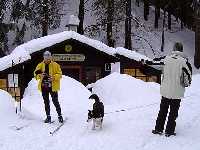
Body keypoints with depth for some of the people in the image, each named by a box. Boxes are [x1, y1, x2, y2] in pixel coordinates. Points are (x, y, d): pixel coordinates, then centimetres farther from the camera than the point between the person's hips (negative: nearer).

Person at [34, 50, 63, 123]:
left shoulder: (55, 65, 0)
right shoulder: (40, 65, 8)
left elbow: (59, 74, -3)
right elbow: (36, 74, 7)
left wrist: (54, 77, -21)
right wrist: (40, 75, -15)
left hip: (53, 86, -3)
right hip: (44, 86, 3)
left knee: (55, 101, -2)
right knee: (46, 102, 10)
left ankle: (60, 115, 9)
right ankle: (48, 117, 19)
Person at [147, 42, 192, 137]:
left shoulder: (166, 58, -4)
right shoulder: (184, 61, -11)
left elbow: (154, 61, 9)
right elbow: (189, 73, -6)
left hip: (165, 91, 3)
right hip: (177, 92, -3)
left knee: (162, 110, 15)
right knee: (173, 112, 9)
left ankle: (158, 129, 20)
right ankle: (169, 131, 13)